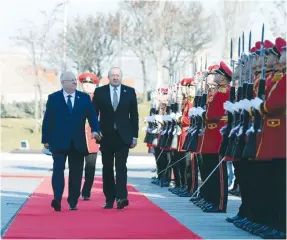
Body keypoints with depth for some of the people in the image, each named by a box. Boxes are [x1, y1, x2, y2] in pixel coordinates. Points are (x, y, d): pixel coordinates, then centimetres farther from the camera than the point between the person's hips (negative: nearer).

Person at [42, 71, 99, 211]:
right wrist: (46, 139, -2)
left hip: (78, 142, 2)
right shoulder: (53, 98, 3)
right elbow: (47, 120, 2)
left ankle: (73, 202, 11)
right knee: (58, 169, -13)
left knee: (76, 173, 4)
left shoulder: (84, 98, 8)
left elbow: (92, 115, 1)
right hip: (59, 142, -2)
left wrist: (95, 129, -18)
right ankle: (57, 199, -21)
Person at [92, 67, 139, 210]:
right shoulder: (99, 92, 3)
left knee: (121, 166, -11)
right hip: (106, 136, 1)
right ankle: (109, 199, 10)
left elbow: (134, 115, 4)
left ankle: (121, 197, -19)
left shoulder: (130, 92, 4)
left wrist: (134, 135, 1)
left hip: (123, 136, -1)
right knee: (107, 168, 5)